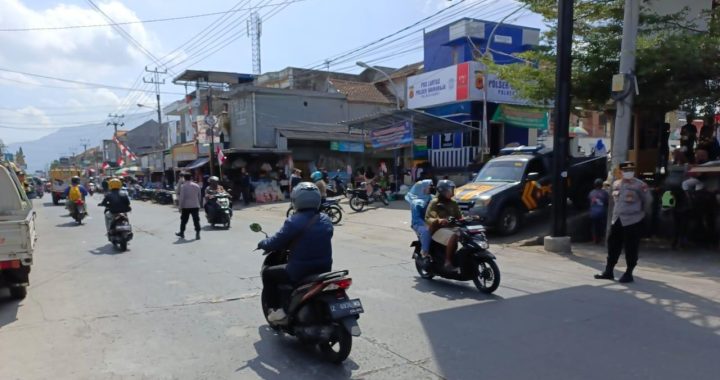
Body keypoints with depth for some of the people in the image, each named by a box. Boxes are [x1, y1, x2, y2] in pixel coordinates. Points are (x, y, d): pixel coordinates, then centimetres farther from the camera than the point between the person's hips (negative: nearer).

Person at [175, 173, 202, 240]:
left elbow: (181, 197, -9)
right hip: (195, 206, 2)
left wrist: (180, 206, -3)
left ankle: (182, 233, 25)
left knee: (184, 220, 13)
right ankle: (197, 234, -7)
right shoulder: (197, 186, 5)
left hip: (186, 206, -2)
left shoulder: (183, 186, -8)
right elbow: (199, 197, 11)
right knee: (196, 220, 0)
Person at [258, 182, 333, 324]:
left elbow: (277, 242, -10)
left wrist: (262, 244, 12)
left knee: (268, 273, 15)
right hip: (324, 268, 7)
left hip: (300, 271, -6)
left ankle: (277, 310, 12)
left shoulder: (294, 221, -17)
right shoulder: (326, 220, 3)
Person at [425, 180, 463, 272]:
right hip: (438, 229, -6)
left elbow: (459, 217, 16)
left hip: (451, 228, 6)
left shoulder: (453, 203, 18)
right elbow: (427, 218, -10)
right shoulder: (434, 203, -2)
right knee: (453, 237, -34)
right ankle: (448, 262, -29)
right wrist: (438, 220, -30)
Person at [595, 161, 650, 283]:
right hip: (617, 220, 6)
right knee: (613, 245, 10)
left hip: (633, 221, -6)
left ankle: (628, 274, 10)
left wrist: (639, 210, 9)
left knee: (631, 248, -1)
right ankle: (608, 272, 19)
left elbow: (647, 200, -1)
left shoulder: (639, 185, -8)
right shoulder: (616, 184, 10)